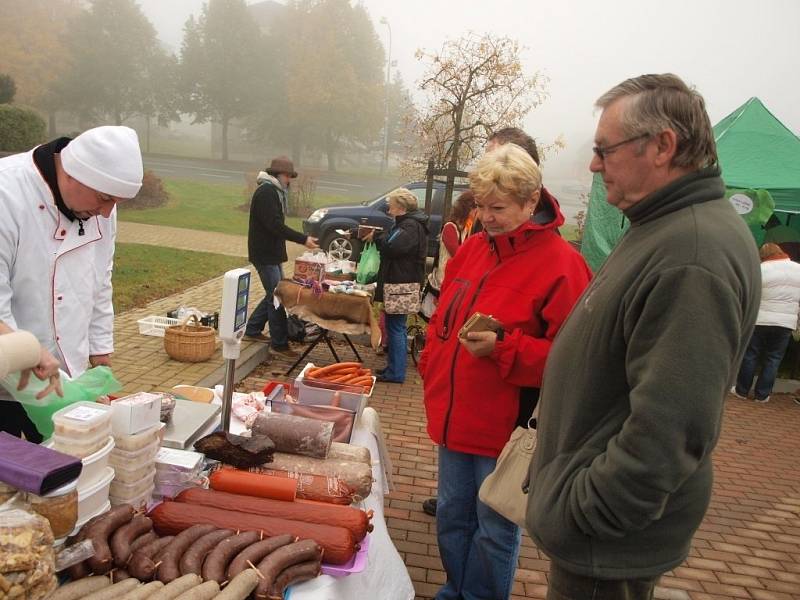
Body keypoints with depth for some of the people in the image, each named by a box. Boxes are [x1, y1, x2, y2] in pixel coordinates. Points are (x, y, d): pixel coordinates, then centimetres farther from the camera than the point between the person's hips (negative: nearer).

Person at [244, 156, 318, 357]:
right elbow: (276, 226, -25)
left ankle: (252, 330, 29)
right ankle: (279, 344, 0)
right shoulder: (265, 192, -17)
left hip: (272, 253, 10)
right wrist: (303, 239, -25)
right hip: (265, 255, -10)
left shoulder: (275, 192, 16)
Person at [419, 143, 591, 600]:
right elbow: (442, 319, 18)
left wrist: (502, 348, -25)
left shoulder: (561, 263, -14)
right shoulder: (473, 249, 7)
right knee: (452, 516, 21)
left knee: (495, 530, 11)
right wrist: (431, 370, 9)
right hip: (453, 417, 7)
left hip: (505, 426, -6)